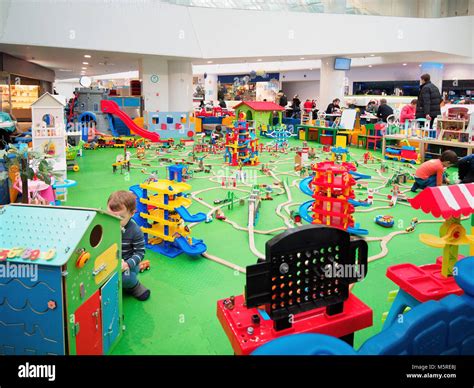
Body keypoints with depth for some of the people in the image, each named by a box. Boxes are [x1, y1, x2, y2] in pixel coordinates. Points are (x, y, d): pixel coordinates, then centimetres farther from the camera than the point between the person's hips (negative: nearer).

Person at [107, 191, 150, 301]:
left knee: (125, 278, -33)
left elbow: (140, 252, -11)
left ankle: (134, 286, 5)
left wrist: (127, 264, -26)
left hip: (128, 263, -3)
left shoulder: (135, 231, -15)